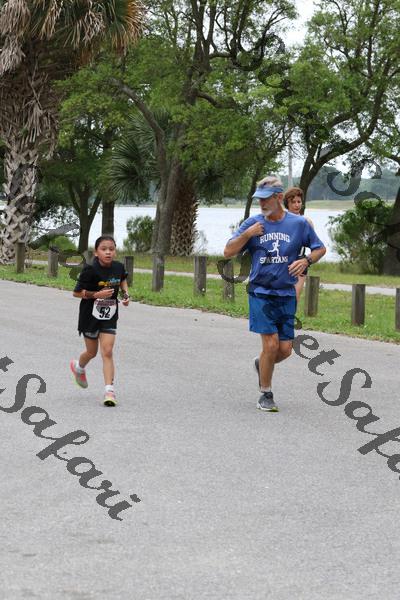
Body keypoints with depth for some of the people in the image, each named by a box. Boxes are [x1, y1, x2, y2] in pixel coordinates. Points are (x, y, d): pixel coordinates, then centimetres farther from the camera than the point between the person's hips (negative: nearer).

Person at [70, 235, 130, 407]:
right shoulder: (90, 270, -20)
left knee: (107, 352, -9)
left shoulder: (118, 267, -6)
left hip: (109, 317, 2)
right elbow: (77, 293, -15)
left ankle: (109, 391, -10)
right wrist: (97, 294, -26)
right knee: (92, 352, 15)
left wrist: (126, 293, 2)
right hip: (90, 316, -2)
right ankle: (78, 367, 50)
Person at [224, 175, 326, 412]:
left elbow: (320, 249, 13)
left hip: (287, 295, 2)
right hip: (260, 293, -2)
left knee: (285, 350, 0)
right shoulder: (253, 223, 1)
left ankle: (261, 364, 34)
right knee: (271, 345, -12)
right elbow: (228, 252, 2)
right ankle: (266, 394, 5)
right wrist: (247, 234, -13)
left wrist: (305, 261, -8)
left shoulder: (299, 223, 2)